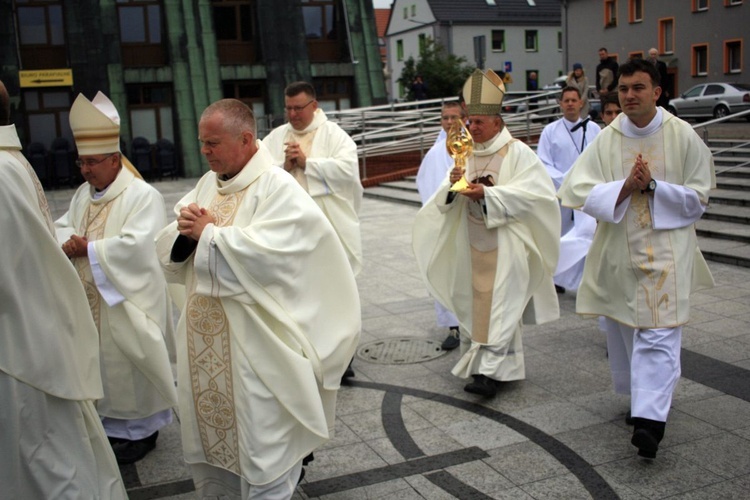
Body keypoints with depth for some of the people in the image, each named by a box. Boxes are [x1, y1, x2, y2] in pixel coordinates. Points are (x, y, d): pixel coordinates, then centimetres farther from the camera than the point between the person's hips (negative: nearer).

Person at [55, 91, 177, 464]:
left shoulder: (143, 196, -15)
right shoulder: (83, 194, 11)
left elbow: (137, 244, -25)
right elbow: (62, 226, 12)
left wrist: (88, 248, -17)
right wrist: (69, 242, -12)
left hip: (125, 301, -7)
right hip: (89, 301, 8)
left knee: (127, 361, 2)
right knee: (99, 360, 14)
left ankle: (140, 429, 20)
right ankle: (111, 420, 31)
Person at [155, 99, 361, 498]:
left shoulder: (278, 187, -12)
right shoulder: (207, 184, 11)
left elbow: (264, 254, -25)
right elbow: (169, 251, 12)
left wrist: (209, 232, -13)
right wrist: (185, 232, -10)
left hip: (254, 346, -7)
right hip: (204, 340, 8)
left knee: (261, 443, 3)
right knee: (208, 431, 18)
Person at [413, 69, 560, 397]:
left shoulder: (517, 152, -5)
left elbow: (531, 193, -14)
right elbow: (446, 200, 10)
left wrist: (487, 193, -21)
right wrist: (453, 184, -13)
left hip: (505, 243, -6)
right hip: (472, 243, 6)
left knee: (499, 303, -9)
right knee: (475, 300, 7)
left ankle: (491, 370, -9)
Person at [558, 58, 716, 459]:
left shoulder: (683, 137, -4)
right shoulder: (605, 140, 0)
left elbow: (697, 198, -2)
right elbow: (581, 192, -7)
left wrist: (653, 187, -16)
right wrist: (625, 187, -20)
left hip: (666, 251, -3)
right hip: (618, 252, 3)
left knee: (658, 334, -10)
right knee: (621, 329, 14)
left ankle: (649, 419, -11)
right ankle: (644, 395, 37)